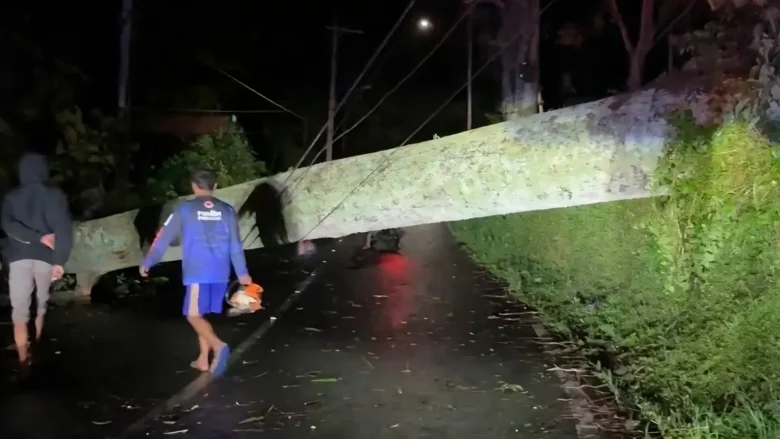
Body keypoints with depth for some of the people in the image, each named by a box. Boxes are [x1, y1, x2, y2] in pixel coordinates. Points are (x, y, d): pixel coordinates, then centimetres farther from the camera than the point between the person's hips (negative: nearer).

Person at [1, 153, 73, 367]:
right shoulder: (55, 195, 2)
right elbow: (64, 229, -8)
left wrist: (38, 237, -12)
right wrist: (60, 261, -9)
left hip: (19, 257, 0)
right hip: (46, 257, 0)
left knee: (20, 310, -2)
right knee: (40, 305, 18)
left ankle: (24, 359, -12)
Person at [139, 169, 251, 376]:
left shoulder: (185, 209, -1)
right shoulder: (226, 210, 6)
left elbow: (164, 237, 4)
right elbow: (235, 245, 8)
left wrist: (147, 263, 15)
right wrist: (242, 273, 17)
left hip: (197, 273, -4)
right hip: (220, 273, 4)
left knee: (194, 315, -1)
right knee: (201, 314, 17)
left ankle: (218, 346, -25)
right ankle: (203, 359, 20)